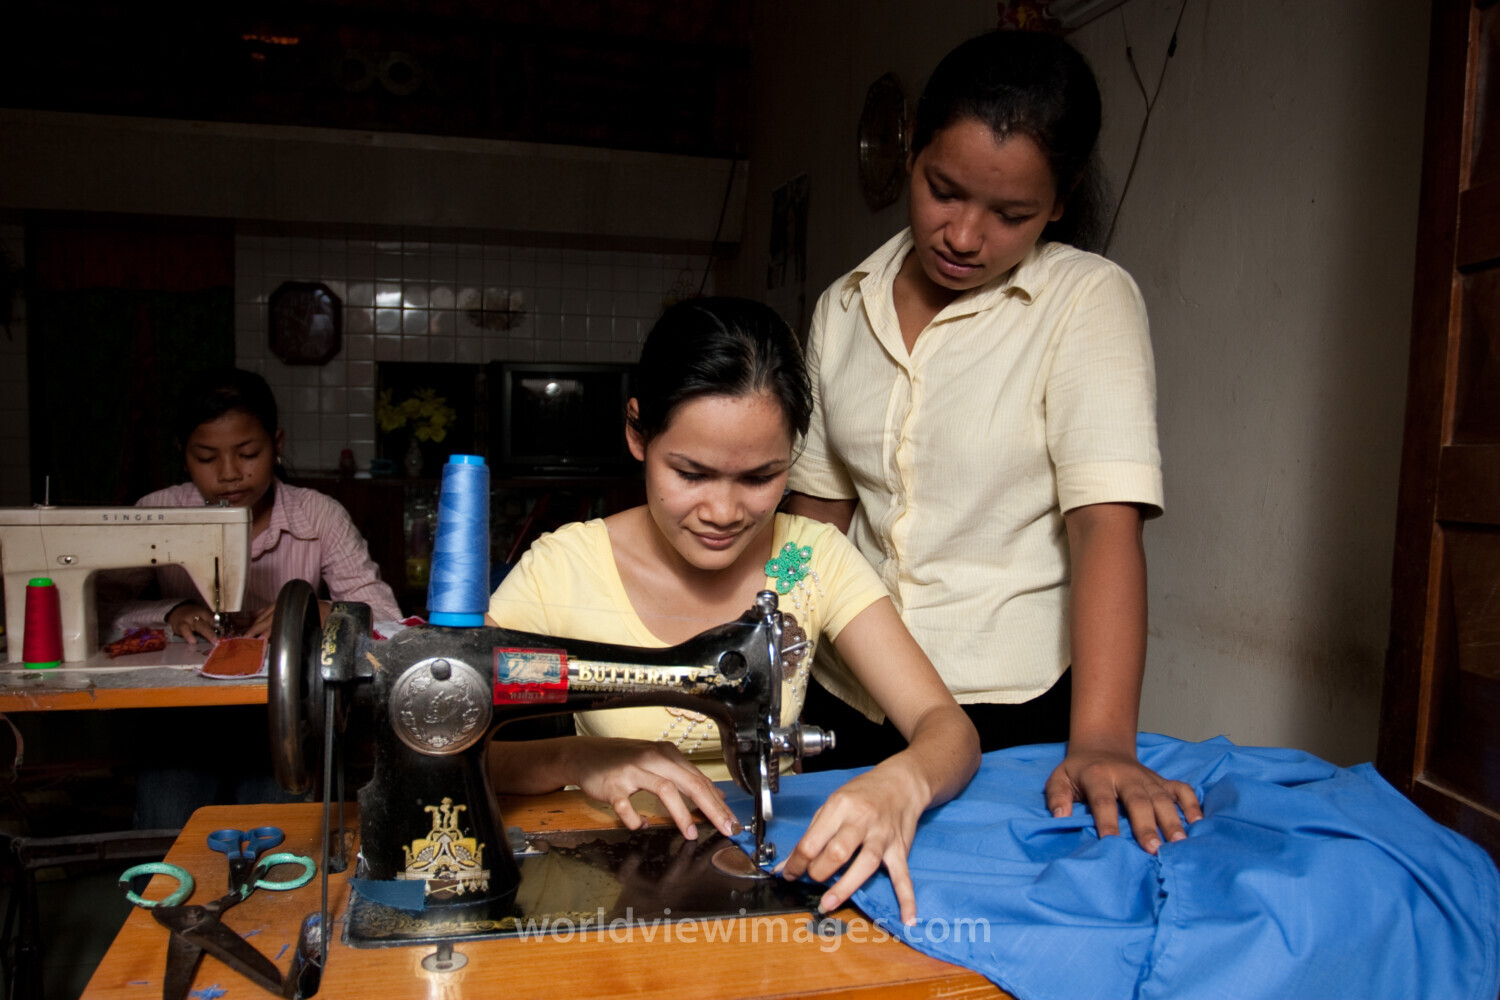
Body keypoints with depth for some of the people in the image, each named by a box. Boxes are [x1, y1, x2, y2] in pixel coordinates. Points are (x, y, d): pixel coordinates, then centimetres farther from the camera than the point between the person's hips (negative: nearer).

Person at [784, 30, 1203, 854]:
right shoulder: (843, 308, 4)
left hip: (1014, 705, -3)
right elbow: (818, 506, 8)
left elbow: (1106, 522, -20)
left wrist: (1101, 743, -31)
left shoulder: (1089, 302, -10)